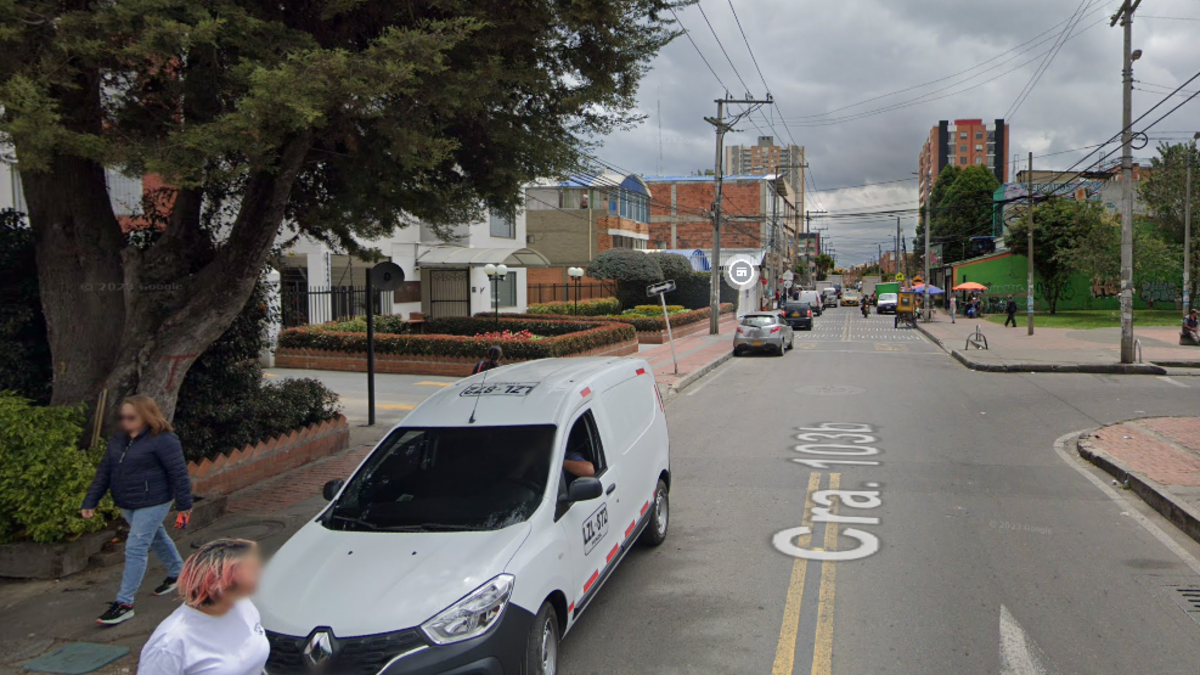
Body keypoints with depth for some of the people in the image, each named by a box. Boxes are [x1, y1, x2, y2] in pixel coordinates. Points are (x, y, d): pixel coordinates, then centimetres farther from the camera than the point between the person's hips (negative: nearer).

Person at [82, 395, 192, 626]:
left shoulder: (163, 440, -17)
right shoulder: (117, 441, 6)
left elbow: (179, 473, -15)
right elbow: (103, 472, 11)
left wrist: (184, 504, -13)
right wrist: (90, 502, 7)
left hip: (152, 504, -8)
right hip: (127, 505, 8)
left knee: (135, 549, -9)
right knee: (157, 538, 23)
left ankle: (124, 603, -3)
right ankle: (177, 573, 44)